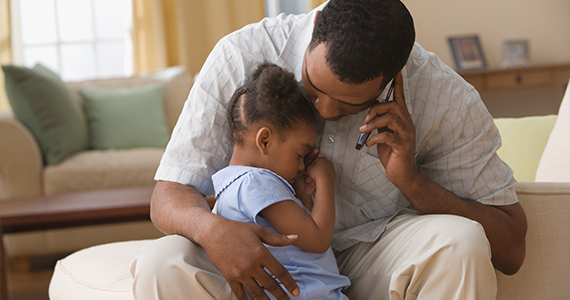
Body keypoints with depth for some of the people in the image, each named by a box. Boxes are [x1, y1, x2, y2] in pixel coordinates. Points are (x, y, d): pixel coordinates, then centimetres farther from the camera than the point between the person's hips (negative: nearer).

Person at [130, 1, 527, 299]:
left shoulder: (446, 98, -14)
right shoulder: (239, 58, -15)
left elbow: (510, 249, -10)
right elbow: (169, 196, -12)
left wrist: (411, 181, -25)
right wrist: (212, 228, -37)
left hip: (371, 265, 0)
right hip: (267, 265, 1)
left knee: (458, 243, -32)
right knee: (162, 266, -30)